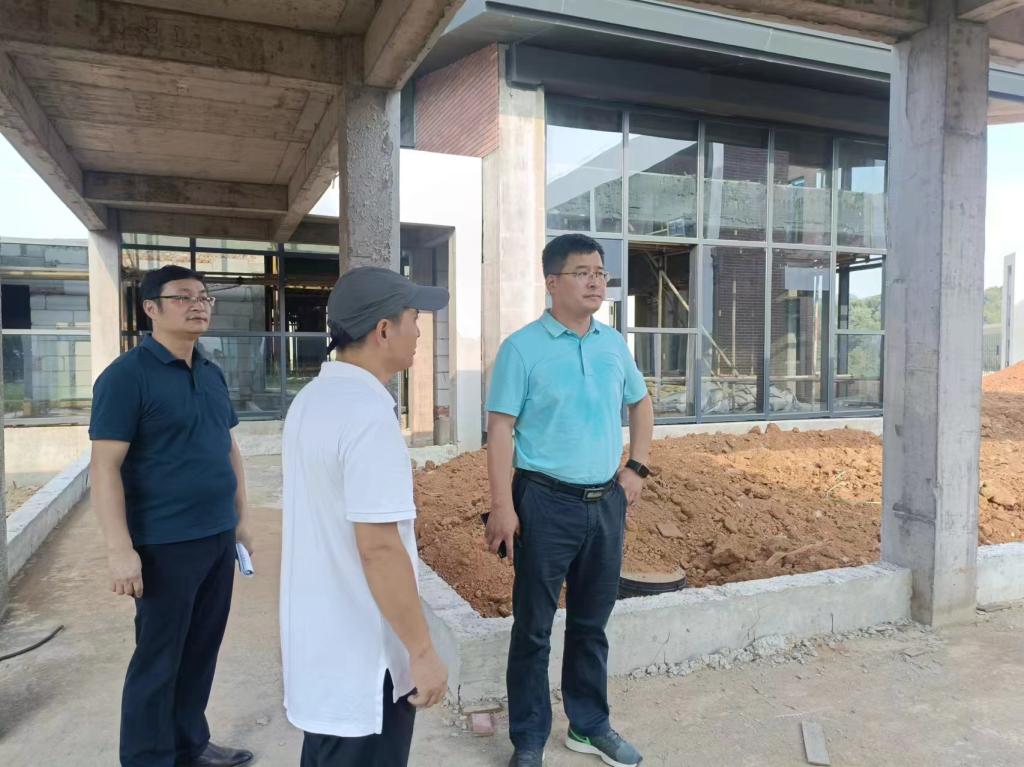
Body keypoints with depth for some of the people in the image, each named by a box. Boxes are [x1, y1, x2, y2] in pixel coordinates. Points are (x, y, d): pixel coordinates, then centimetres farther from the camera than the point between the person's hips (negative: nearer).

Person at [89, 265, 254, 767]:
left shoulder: (212, 374, 10)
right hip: (165, 545, -7)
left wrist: (240, 519, 14)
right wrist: (120, 548, -19)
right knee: (158, 660, 7)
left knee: (201, 651, 17)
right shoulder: (126, 375, -11)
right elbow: (105, 467, -15)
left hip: (217, 538, 7)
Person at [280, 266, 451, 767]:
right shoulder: (368, 413, -25)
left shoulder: (310, 399, 5)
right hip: (363, 655, -9)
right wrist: (422, 651, -19)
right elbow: (379, 547, -27)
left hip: (317, 637, 9)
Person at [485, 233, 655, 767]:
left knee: (592, 622, 18)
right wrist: (502, 507, -17)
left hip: (606, 502, 5)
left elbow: (641, 404, 21)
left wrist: (636, 468, 11)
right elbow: (500, 429, -12)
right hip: (546, 502, -5)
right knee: (533, 626, 7)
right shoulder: (522, 347, -9)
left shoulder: (614, 344, 7)